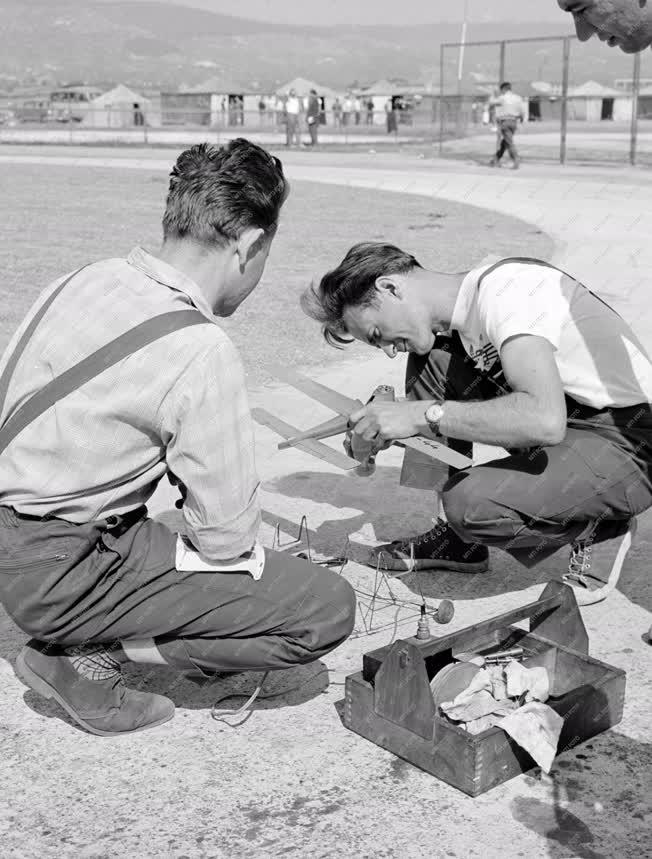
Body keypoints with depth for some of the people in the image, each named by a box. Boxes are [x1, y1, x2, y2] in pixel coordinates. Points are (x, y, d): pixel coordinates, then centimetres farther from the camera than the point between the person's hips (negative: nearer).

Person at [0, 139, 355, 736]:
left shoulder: (85, 279, 1)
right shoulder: (203, 353, -22)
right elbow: (227, 536, -18)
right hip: (60, 570, -9)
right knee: (327, 609, -8)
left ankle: (79, 636, 10)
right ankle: (88, 656, -4)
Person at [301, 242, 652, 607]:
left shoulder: (505, 287, -22)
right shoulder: (462, 313, 7)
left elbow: (544, 420, -35)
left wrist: (422, 415, -29)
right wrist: (378, 432, 0)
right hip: (569, 424, 9)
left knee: (470, 501, -26)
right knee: (429, 359, 0)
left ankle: (600, 530, 3)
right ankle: (459, 537, 8)